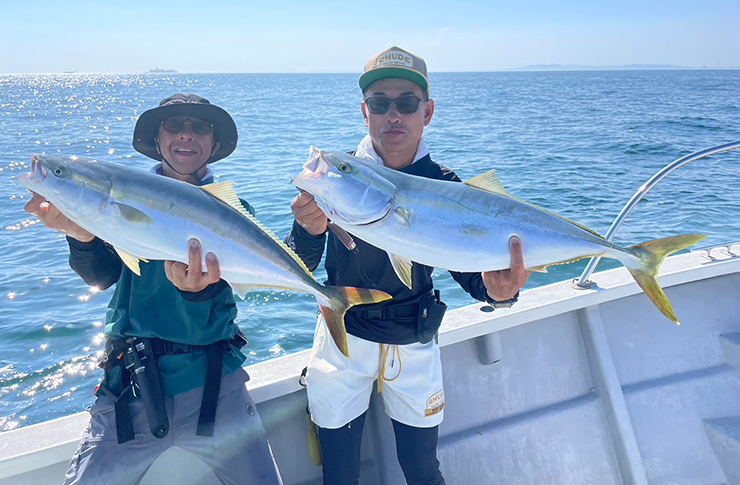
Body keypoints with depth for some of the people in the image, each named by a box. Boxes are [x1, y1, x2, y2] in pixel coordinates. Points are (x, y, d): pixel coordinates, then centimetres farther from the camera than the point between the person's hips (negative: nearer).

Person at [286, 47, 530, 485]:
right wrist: (308, 231, -39)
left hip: (414, 345, 1)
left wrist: (496, 289, -35)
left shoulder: (445, 187, -10)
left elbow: (466, 269, -12)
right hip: (344, 339, 0)